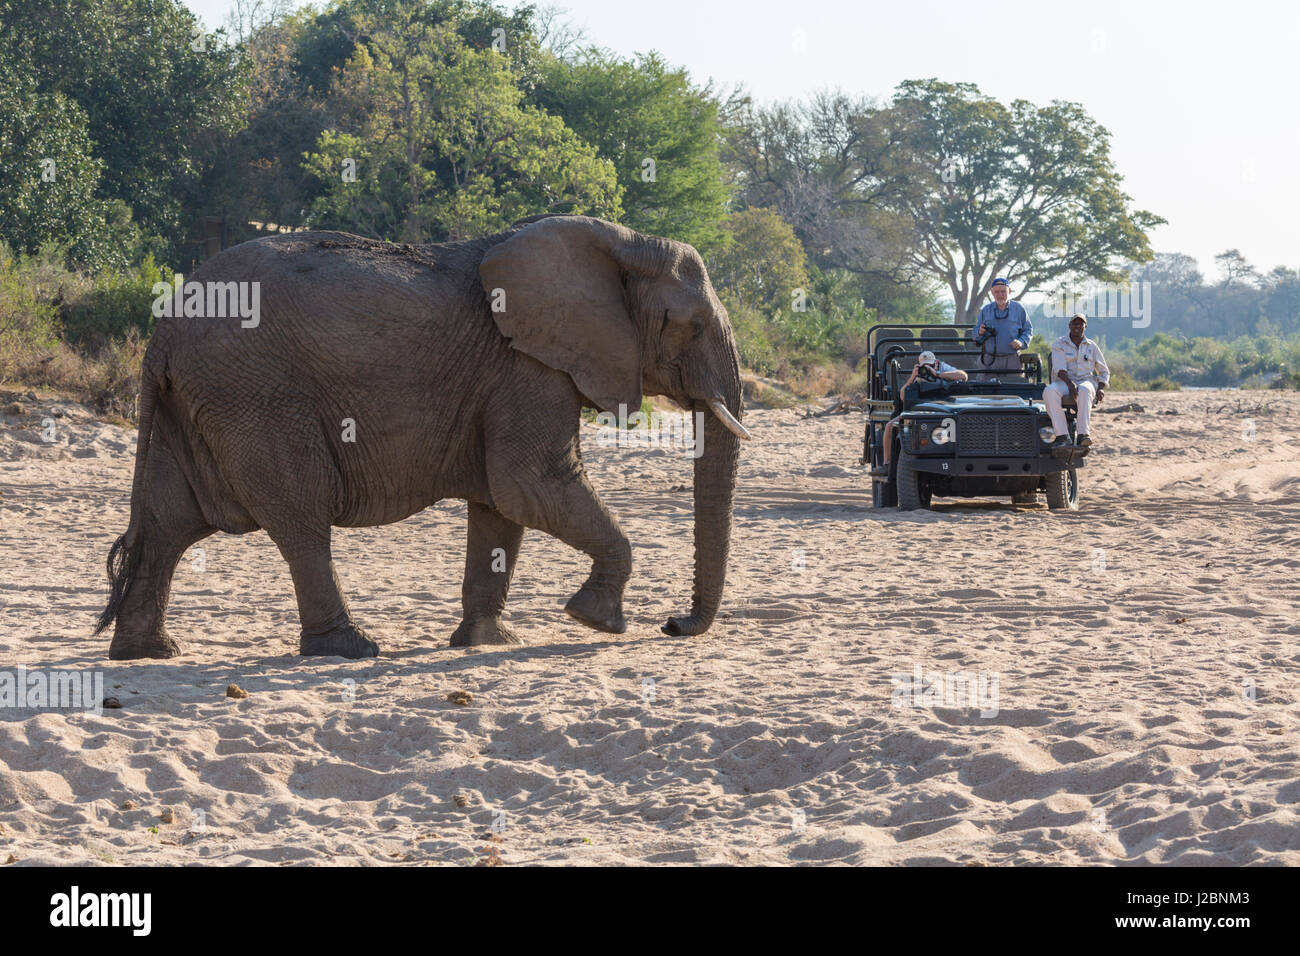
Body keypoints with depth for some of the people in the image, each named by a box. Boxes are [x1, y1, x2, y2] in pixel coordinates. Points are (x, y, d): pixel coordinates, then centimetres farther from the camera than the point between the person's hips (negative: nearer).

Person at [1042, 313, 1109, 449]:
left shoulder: (1092, 346, 16)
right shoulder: (1059, 344, 9)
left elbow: (1104, 372, 19)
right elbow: (1059, 368, -7)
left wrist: (1101, 389, -2)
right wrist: (1070, 383, -26)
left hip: (1086, 381, 0)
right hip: (1064, 382, 0)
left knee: (1084, 390, -40)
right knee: (1049, 391, -37)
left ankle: (1083, 435, -47)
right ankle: (1062, 436, -40)